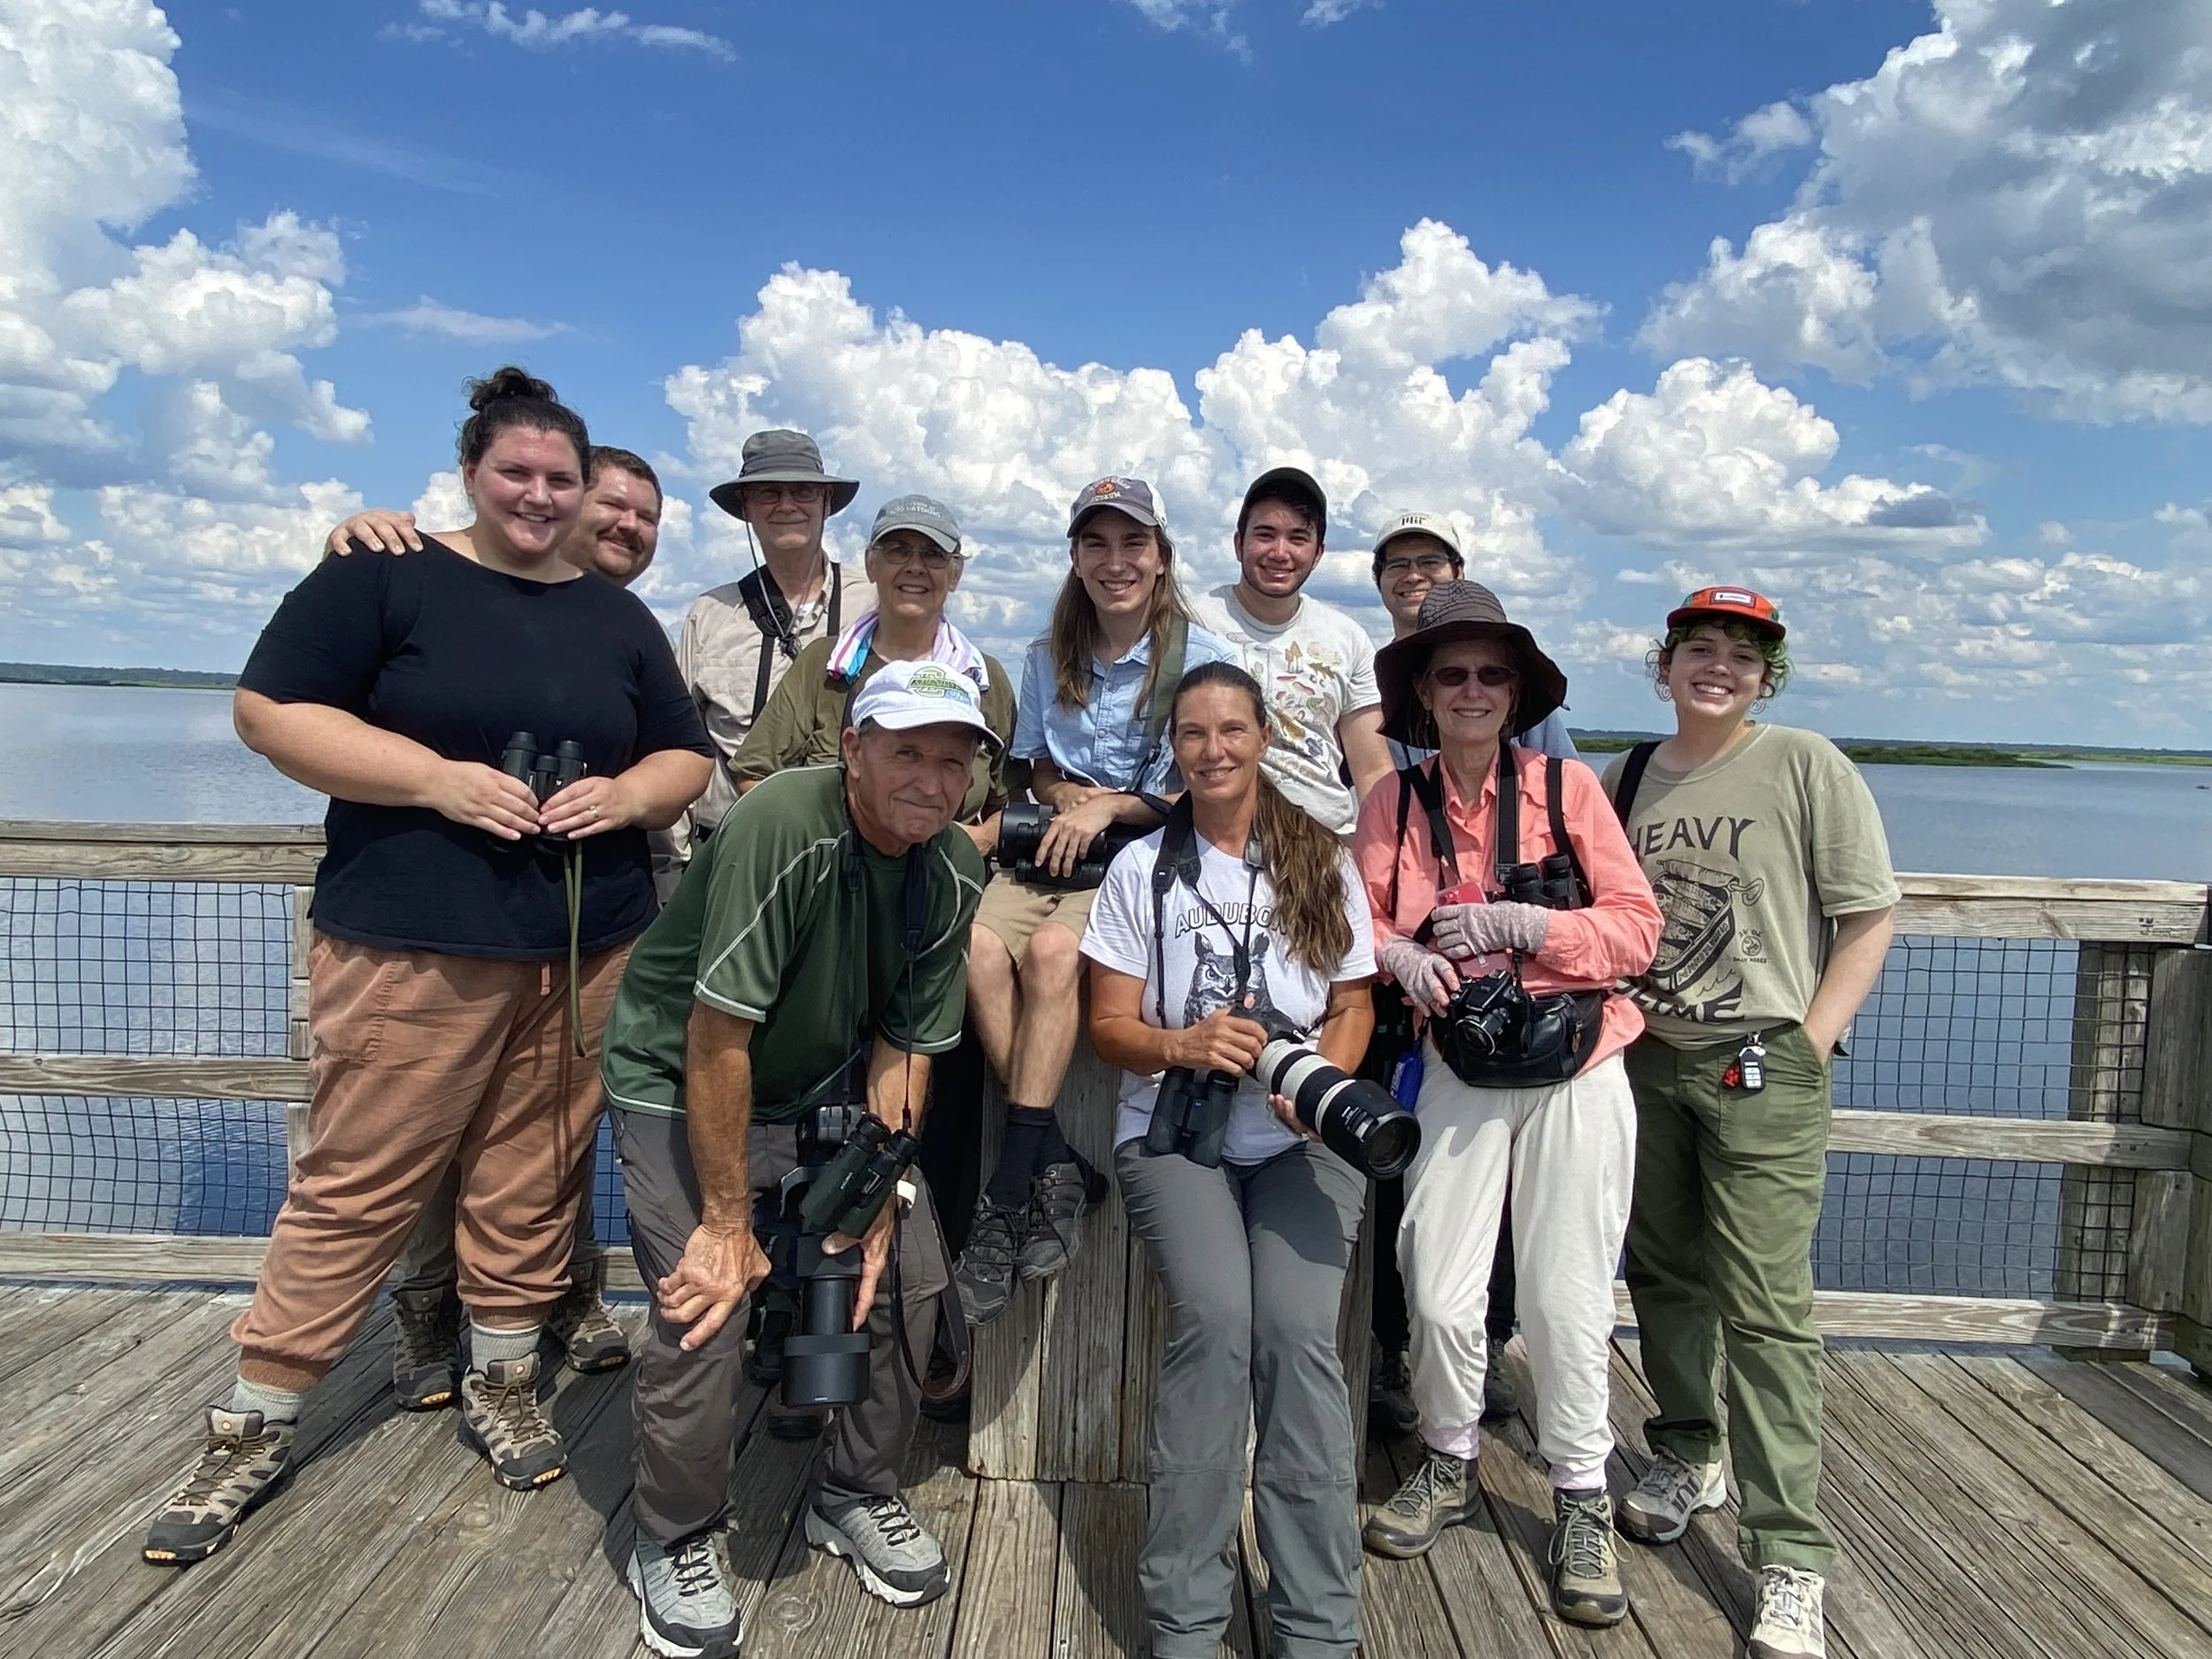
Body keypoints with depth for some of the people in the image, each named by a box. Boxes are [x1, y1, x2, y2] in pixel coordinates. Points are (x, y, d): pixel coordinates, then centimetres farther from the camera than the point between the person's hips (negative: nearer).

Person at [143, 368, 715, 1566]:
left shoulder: (617, 618, 14)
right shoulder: (382, 576, -1)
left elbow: (685, 757, 16)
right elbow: (270, 710, -6)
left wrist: (625, 795, -7)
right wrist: (439, 778, -16)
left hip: (588, 952, 4)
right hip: (412, 946, -4)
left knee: (533, 1183, 11)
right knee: (355, 1185, 2)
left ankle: (502, 1384, 30)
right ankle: (253, 1425, 19)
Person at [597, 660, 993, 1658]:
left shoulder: (953, 873, -12)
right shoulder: (784, 826, -31)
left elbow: (905, 1046, -6)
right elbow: (717, 1037, -27)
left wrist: (875, 1205, -12)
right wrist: (727, 1221, -21)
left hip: (825, 1090, 6)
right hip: (680, 1079, -5)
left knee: (906, 1275, -1)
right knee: (705, 1302, -16)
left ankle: (857, 1497, 24)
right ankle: (674, 1542, 12)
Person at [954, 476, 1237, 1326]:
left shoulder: (1202, 658, 0)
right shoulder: (1048, 657, 14)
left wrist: (1110, 807, -12)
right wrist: (1065, 794, -2)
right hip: (1053, 849, 5)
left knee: (1051, 950, -34)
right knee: (977, 947, -28)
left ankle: (1006, 1202, -28)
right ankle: (1059, 1168, -22)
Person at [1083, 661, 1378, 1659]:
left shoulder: (1322, 863, 10)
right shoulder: (1142, 867, 7)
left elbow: (1353, 1004, 11)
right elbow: (1110, 1025, 5)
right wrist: (1185, 1045, -17)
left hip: (1301, 1136, 1)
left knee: (1297, 1328, -23)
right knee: (1215, 1319, -25)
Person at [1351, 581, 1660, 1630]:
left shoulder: (1567, 787, -5)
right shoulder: (1393, 802, 1)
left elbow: (1638, 927, -8)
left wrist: (1514, 922, -19)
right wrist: (1398, 955, -22)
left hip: (1576, 1078, -1)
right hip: (1460, 1078, 2)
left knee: (1567, 1299, 4)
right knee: (1441, 1295, 2)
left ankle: (1581, 1499, 26)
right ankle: (1450, 1464, 29)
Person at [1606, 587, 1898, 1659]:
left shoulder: (1806, 767, -4)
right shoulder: (1624, 779, 9)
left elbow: (1869, 917, -5)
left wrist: (1810, 1043, -10)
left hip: (1760, 1068, -5)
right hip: (1645, 1060, 5)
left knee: (1766, 1309, -6)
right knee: (1663, 1275, 16)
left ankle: (1790, 1560, 4)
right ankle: (1686, 1457, 37)